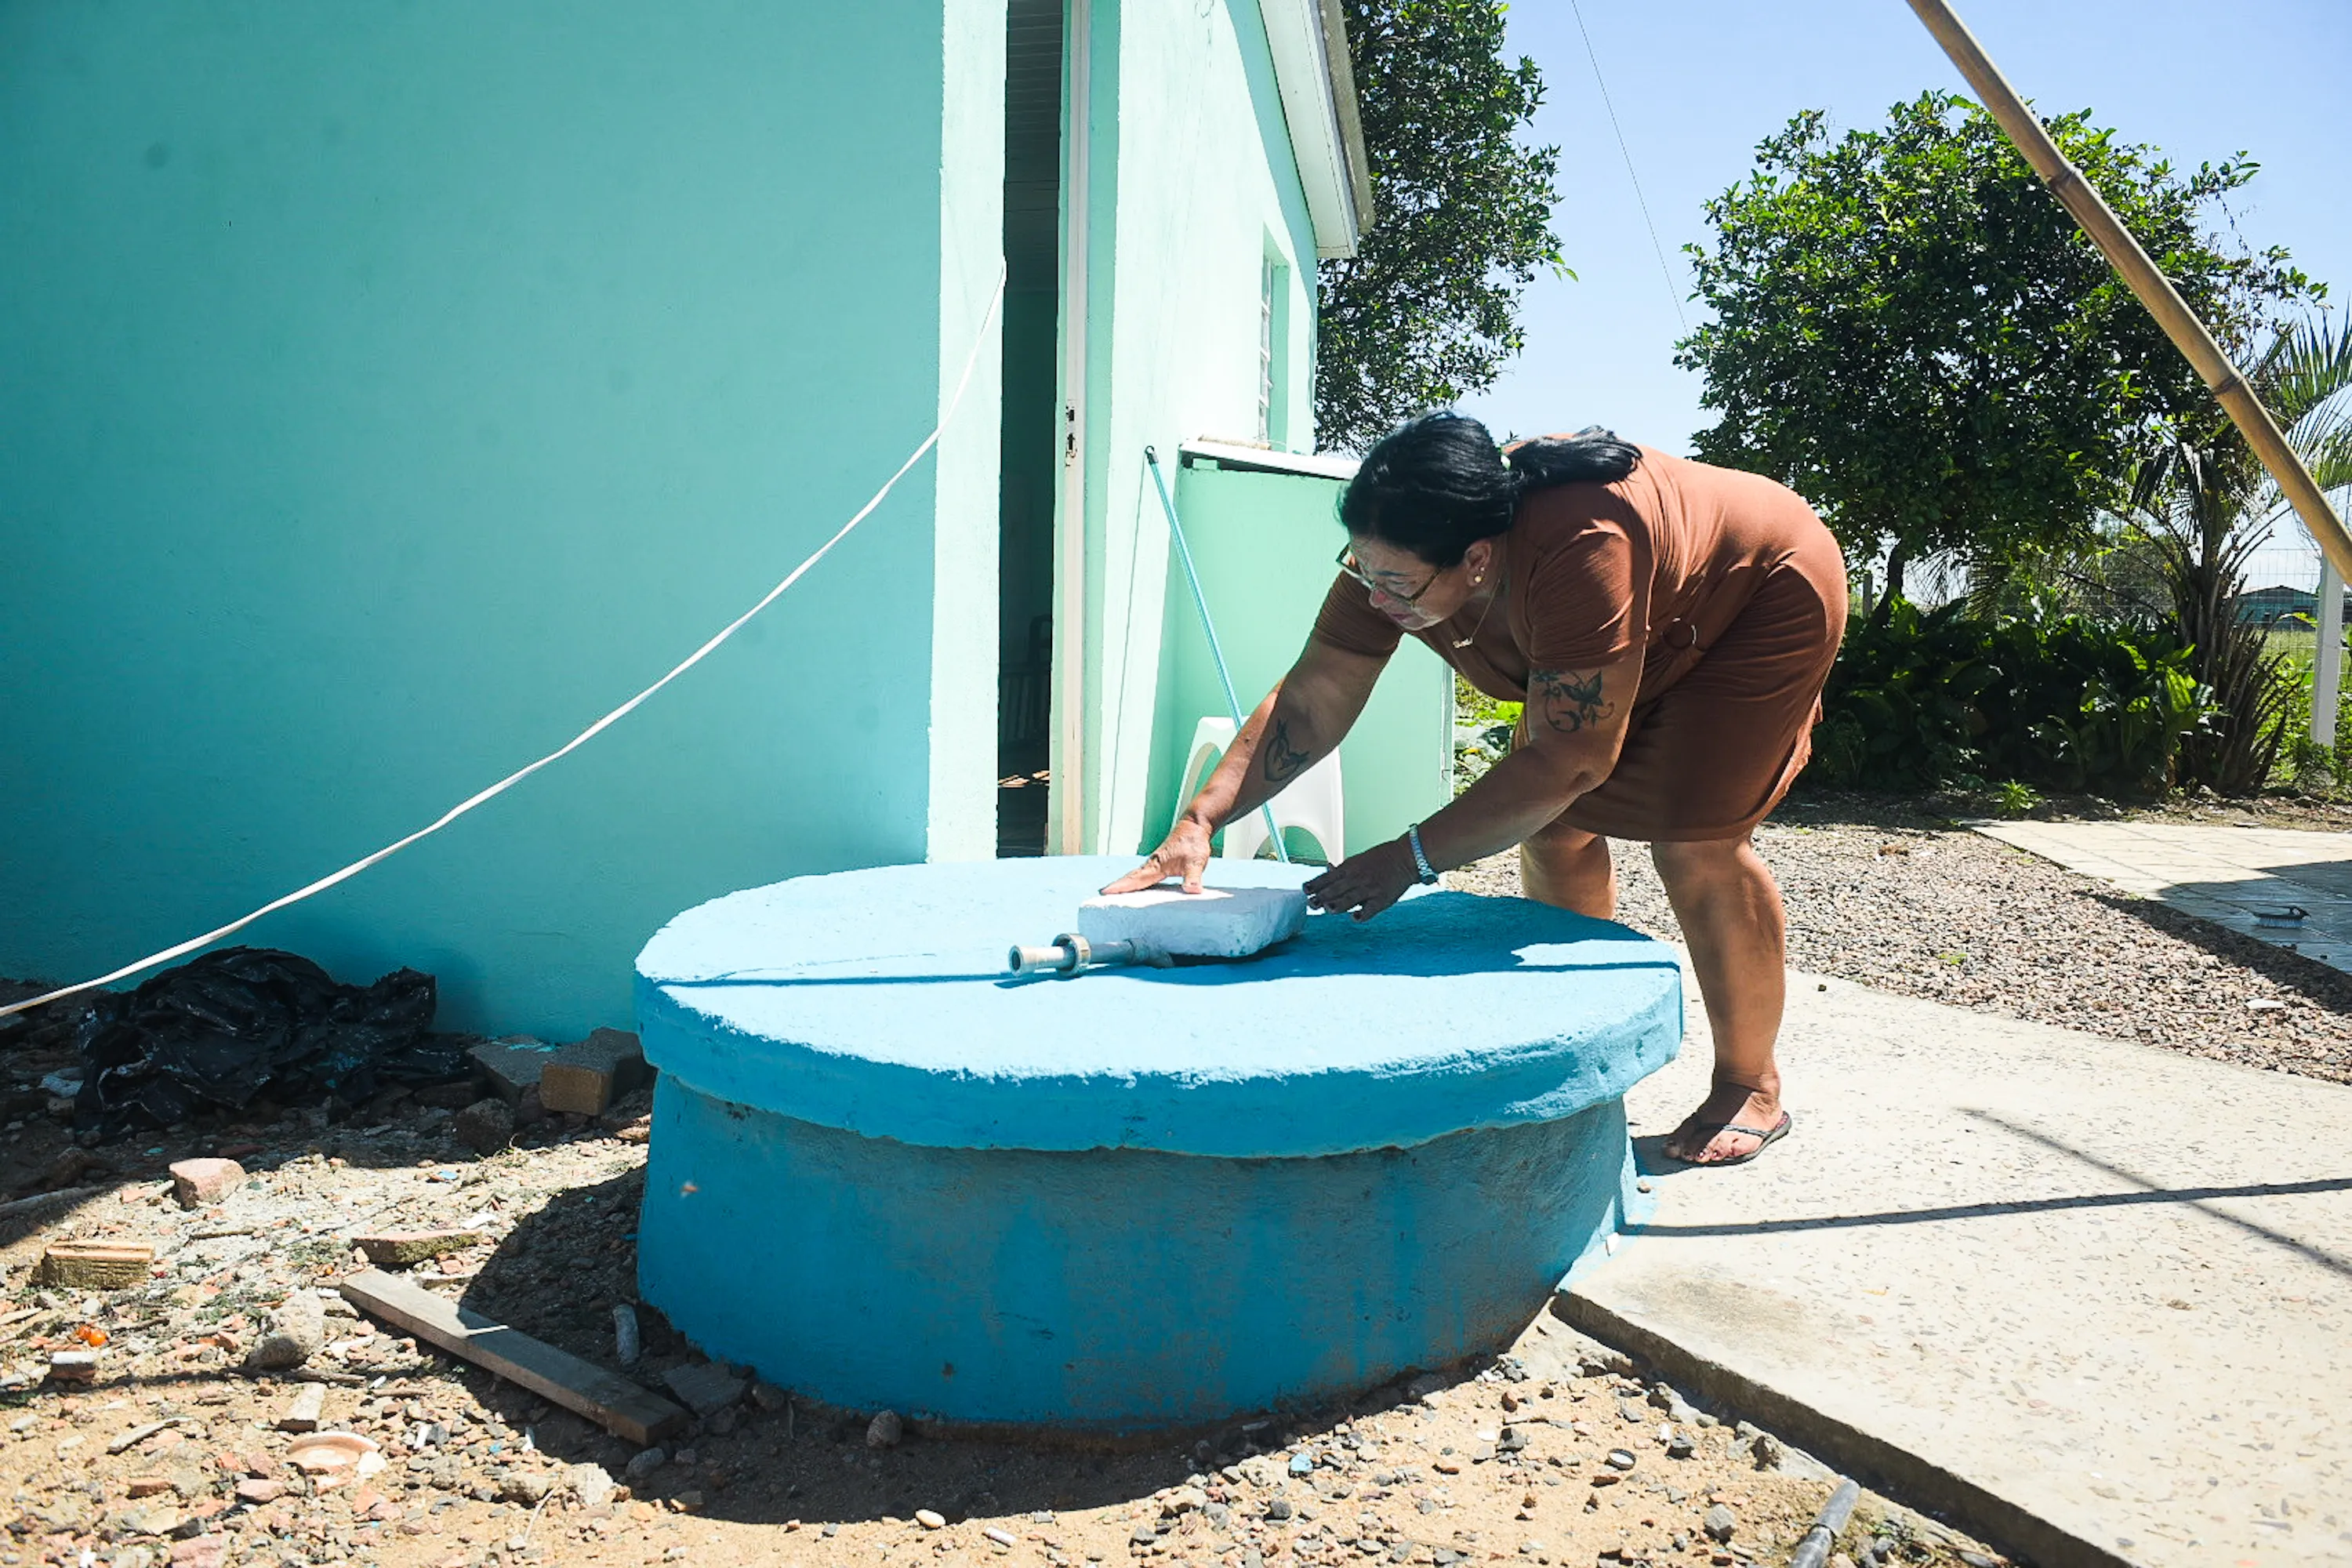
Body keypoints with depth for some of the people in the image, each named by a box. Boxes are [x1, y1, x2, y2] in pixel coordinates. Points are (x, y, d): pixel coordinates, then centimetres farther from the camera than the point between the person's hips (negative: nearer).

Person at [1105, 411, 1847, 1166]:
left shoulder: (1578, 551, -44)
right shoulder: (1393, 555, -23)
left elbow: (1570, 760, -41)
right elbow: (1308, 704, -20)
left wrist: (1412, 856, -41)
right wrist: (1197, 824, -28)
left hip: (1765, 600, -7)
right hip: (1643, 639, 7)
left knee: (1695, 845, -18)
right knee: (1552, 829, 0)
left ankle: (1751, 1090, 2)